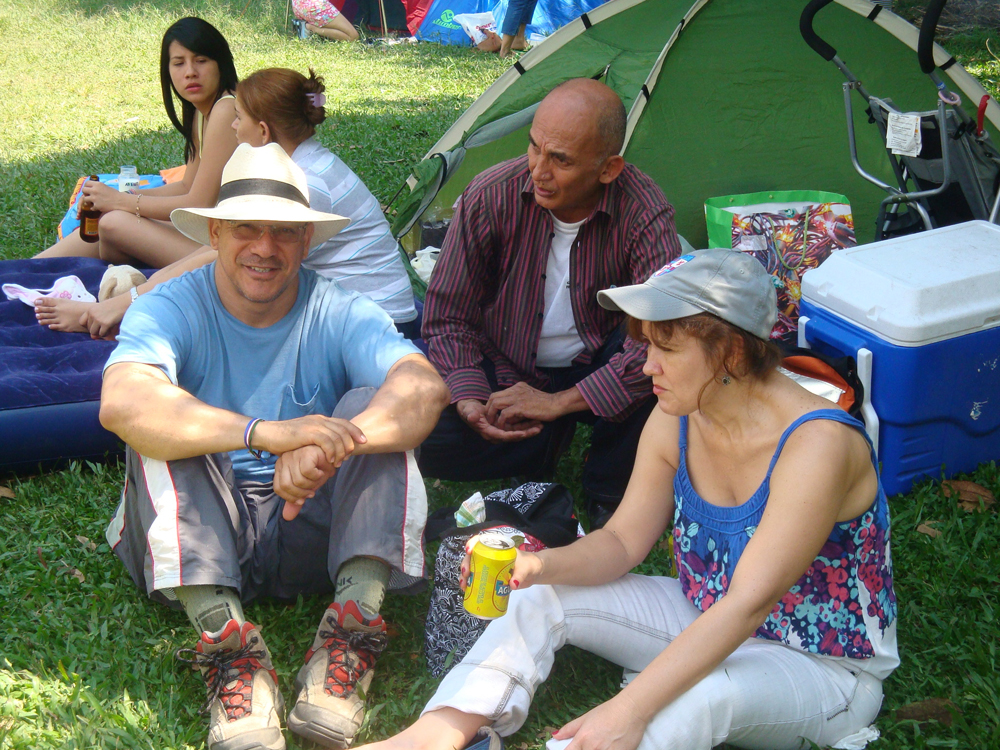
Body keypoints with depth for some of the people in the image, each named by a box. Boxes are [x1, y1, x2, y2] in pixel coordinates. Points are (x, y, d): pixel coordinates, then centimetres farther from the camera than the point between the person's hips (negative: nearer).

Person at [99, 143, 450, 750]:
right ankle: (223, 634, -34)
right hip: (197, 538, 0)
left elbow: (426, 388, -23)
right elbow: (122, 403, -30)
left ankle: (355, 623, -31)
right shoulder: (169, 309, -7)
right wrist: (267, 433, -43)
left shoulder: (342, 314, -3)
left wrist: (331, 446, -43)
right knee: (159, 429, -25)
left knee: (373, 403, -20)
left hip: (312, 535, 1)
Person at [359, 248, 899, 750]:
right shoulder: (676, 420, -7)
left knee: (706, 691, -39)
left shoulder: (816, 443, -29)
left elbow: (749, 602, -34)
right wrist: (539, 565, -22)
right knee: (541, 598, -4)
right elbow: (623, 541, 0)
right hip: (707, 624, 8)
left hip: (826, 669, -7)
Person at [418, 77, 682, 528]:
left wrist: (559, 402, -33)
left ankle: (609, 492, -8)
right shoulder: (491, 196, -20)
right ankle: (544, 449, 4)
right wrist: (470, 400, -27)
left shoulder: (643, 212, -24)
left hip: (596, 375, 0)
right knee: (429, 440, -26)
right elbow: (447, 316, -9)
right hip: (505, 373, 1)